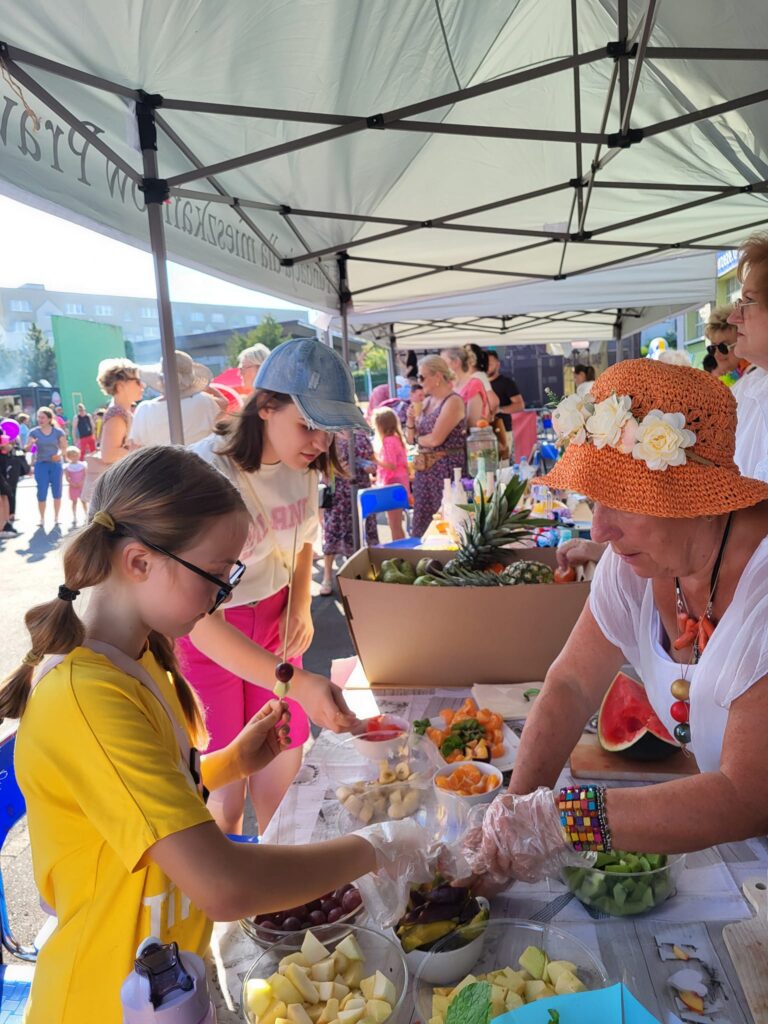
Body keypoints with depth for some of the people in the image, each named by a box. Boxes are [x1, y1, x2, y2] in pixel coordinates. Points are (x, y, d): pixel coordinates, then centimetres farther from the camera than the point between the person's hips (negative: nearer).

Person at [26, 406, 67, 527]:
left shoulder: (58, 431, -1)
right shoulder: (34, 432, 0)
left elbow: (64, 447, 2)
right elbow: (28, 448, -3)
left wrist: (60, 454, -19)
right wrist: (30, 444, -26)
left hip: (55, 464, 0)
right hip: (40, 464, 0)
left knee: (57, 492, 5)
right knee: (42, 493, -2)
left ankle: (56, 518, 18)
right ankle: (42, 519, 10)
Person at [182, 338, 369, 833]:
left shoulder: (302, 462, -8)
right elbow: (200, 619, -35)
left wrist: (301, 603, -3)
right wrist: (298, 684, -43)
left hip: (272, 621, 5)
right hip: (207, 638, -5)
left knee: (283, 772, 10)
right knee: (224, 794, 2)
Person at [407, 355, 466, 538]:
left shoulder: (453, 401, -11)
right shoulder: (426, 402, 12)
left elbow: (435, 439, -19)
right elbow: (410, 438, 15)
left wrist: (417, 438, 0)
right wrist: (411, 418, -3)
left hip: (446, 469, -8)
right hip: (424, 470, 8)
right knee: (421, 526, 10)